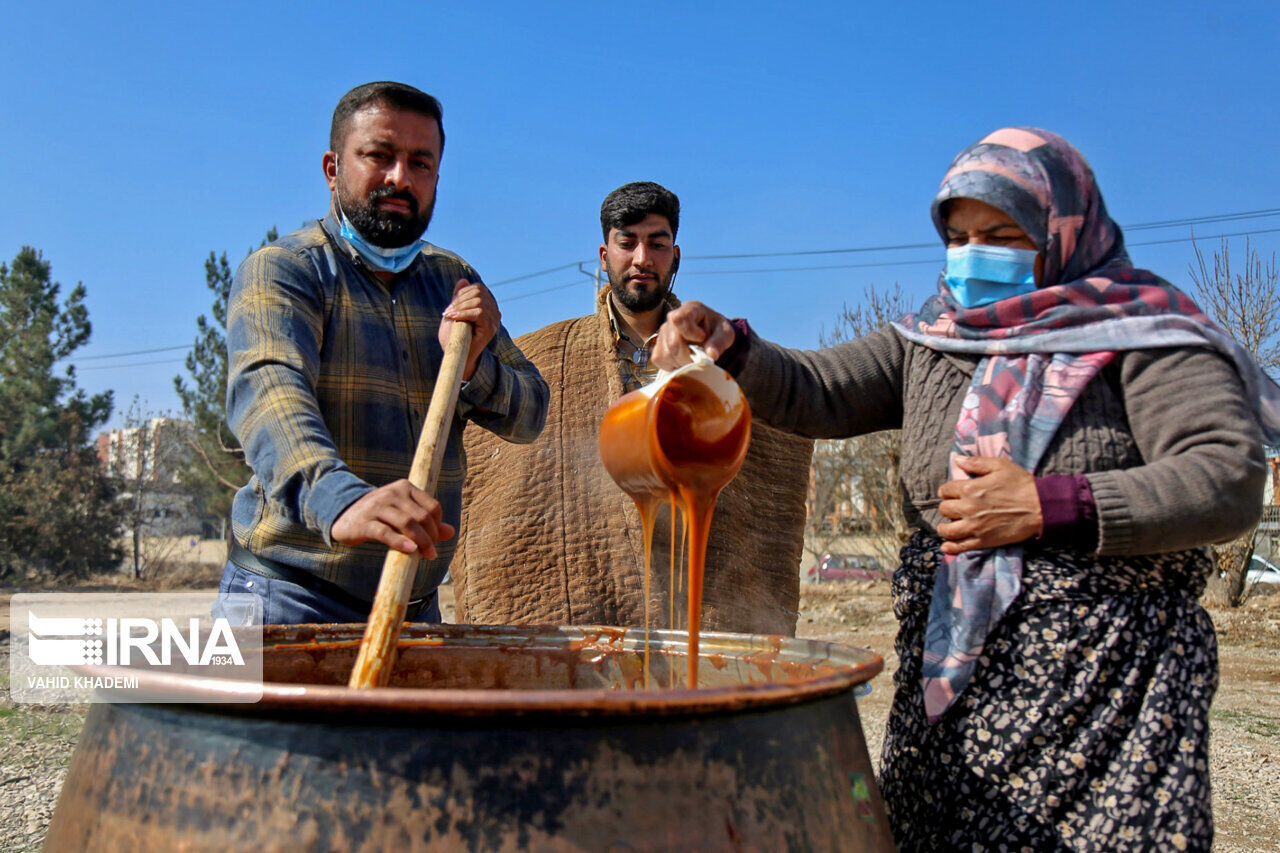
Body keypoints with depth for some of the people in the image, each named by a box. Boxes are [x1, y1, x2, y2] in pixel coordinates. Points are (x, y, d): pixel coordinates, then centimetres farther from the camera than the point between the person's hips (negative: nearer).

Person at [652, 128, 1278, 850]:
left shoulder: (1141, 334, -3)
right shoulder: (929, 344, 12)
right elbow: (813, 394, 6)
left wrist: (1050, 508, -21)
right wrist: (730, 348, -14)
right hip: (950, 670, 4)